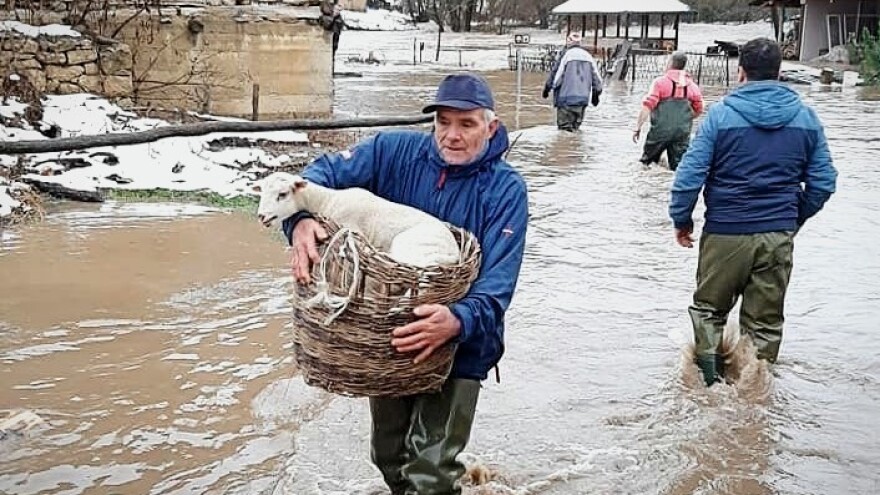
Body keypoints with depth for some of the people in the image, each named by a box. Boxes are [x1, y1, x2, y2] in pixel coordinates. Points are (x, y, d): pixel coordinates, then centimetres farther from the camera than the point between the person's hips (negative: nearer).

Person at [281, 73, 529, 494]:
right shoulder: (398, 151, -8)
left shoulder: (505, 189, -17)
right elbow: (325, 172, -12)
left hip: (458, 348, -4)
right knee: (391, 457, 21)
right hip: (388, 336, 4)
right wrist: (301, 219, -33)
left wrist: (457, 321, -45)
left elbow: (496, 287, -24)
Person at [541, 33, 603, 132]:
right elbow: (595, 76, 14)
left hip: (567, 97, -5)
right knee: (576, 124, 13)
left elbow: (555, 73, -4)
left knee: (564, 127, -2)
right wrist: (596, 94, 22)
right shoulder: (588, 56, 12)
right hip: (583, 97, 5)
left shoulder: (565, 54, -4)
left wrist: (547, 88, 6)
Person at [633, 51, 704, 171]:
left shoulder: (660, 82, -6)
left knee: (645, 162, 13)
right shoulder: (692, 86, 5)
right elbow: (698, 110, 10)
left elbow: (647, 106, -12)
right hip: (683, 132, 3)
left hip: (660, 130, -3)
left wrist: (638, 127, -8)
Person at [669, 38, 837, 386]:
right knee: (765, 321, 13)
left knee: (709, 309, 17)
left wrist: (681, 219, 3)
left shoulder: (721, 114, -8)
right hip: (779, 235, 3)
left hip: (726, 233, -2)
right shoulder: (806, 117, 3)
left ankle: (710, 381, 14)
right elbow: (823, 182, 6)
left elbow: (689, 175, -11)